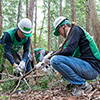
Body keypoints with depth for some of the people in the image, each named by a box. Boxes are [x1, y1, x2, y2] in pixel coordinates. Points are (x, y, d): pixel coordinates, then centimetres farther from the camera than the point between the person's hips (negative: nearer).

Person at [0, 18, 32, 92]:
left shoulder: (27, 37, -24)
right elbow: (7, 52, -42)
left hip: (14, 51, 4)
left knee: (21, 66, -11)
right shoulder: (8, 34, -40)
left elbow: (26, 51, -21)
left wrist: (23, 61, -41)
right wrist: (14, 65, -52)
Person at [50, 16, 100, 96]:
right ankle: (78, 82, 7)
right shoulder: (71, 36, 25)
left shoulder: (75, 29, -3)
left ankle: (83, 85, -12)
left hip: (91, 68, -10)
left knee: (55, 60, -21)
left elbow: (69, 50, -16)